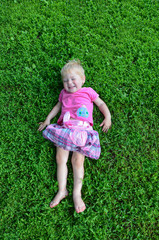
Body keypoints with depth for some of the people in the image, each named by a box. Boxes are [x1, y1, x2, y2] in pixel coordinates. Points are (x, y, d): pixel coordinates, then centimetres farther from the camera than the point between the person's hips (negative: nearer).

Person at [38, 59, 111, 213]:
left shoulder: (88, 91, 18)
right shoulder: (64, 93, 27)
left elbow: (101, 104, 21)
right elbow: (57, 107, 37)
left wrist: (108, 117, 8)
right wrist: (48, 119, 29)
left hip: (82, 128, -3)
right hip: (64, 128, 4)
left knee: (77, 160, -15)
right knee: (60, 158, -11)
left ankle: (77, 193, -11)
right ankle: (62, 190, -6)